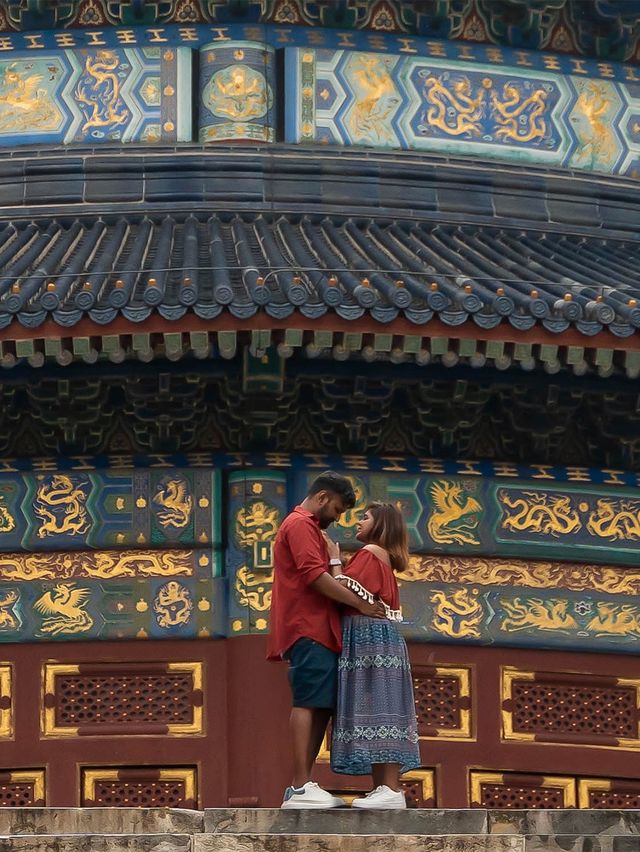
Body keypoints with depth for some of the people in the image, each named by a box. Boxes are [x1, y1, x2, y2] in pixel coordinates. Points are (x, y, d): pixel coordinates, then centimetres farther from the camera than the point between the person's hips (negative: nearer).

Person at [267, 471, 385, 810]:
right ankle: (301, 787, -19)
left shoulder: (306, 527, 29)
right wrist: (360, 603, -14)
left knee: (320, 707, 6)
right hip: (309, 629, -10)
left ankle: (301, 788, 4)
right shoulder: (300, 525, -4)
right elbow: (315, 575, -16)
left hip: (317, 631, 10)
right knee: (308, 703, -14)